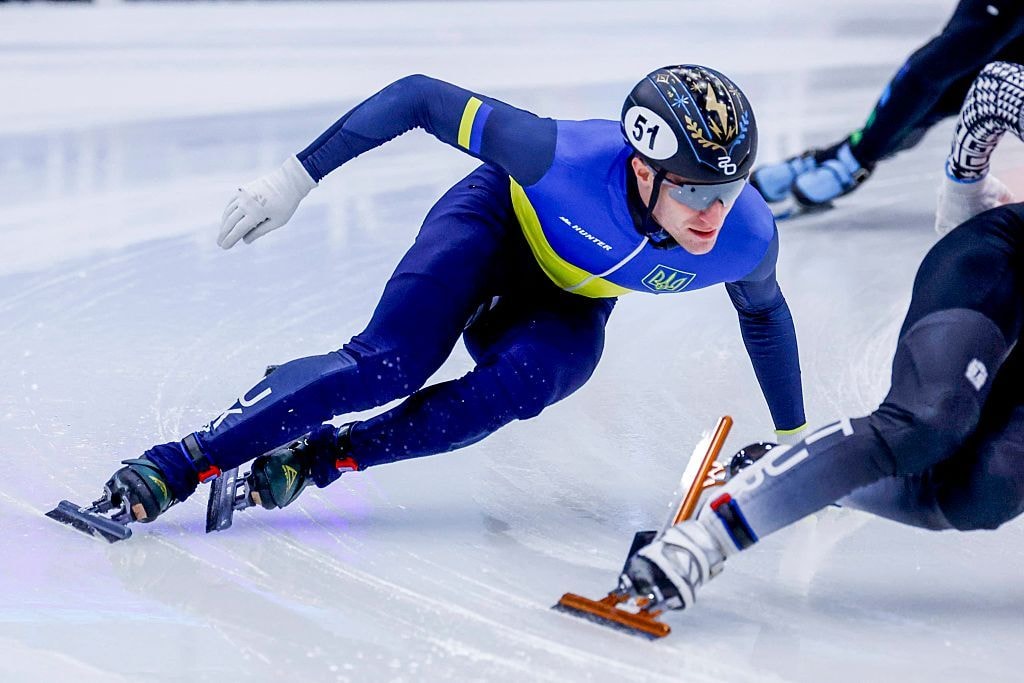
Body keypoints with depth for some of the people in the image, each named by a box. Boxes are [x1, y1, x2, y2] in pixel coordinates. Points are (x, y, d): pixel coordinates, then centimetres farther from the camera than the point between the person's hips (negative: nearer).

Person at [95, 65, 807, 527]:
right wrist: (295, 178, -28)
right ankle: (171, 468, -21)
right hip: (500, 222, -3)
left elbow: (765, 313, -3)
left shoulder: (749, 239, -29)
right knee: (387, 365, -25)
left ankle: (317, 459, -20)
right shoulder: (567, 158, -40)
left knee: (514, 386, -30)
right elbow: (421, 97, -29)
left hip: (571, 308, 3)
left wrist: (794, 439, 8)